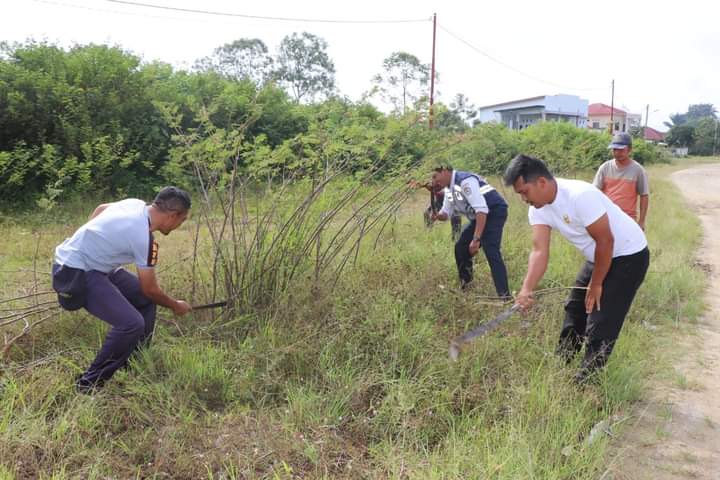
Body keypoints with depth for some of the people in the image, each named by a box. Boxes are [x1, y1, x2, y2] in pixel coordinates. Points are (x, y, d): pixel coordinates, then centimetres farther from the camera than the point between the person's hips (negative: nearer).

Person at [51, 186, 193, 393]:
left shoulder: (136, 204, -1)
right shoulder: (143, 236, -24)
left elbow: (101, 208, 21)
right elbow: (150, 289, -12)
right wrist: (176, 306, 5)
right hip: (75, 273, -10)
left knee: (145, 300, 11)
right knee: (131, 323, -24)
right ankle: (90, 383, -6)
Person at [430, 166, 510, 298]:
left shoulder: (465, 181, -27)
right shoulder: (449, 188, 4)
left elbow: (482, 209, -33)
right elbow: (446, 213, 12)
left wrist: (476, 239, -35)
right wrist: (437, 215, -14)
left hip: (494, 213, -10)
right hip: (479, 217, 10)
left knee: (491, 252, -22)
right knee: (461, 247, 14)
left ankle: (504, 296, -20)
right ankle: (465, 285, 31)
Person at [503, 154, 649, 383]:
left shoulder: (580, 195, -33)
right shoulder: (538, 208, -9)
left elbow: (606, 241, -27)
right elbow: (540, 251, -17)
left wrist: (596, 284, -16)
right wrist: (526, 289, -31)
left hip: (628, 255, -8)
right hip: (599, 256, 9)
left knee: (600, 325, -10)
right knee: (575, 310, 18)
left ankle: (585, 383, 3)